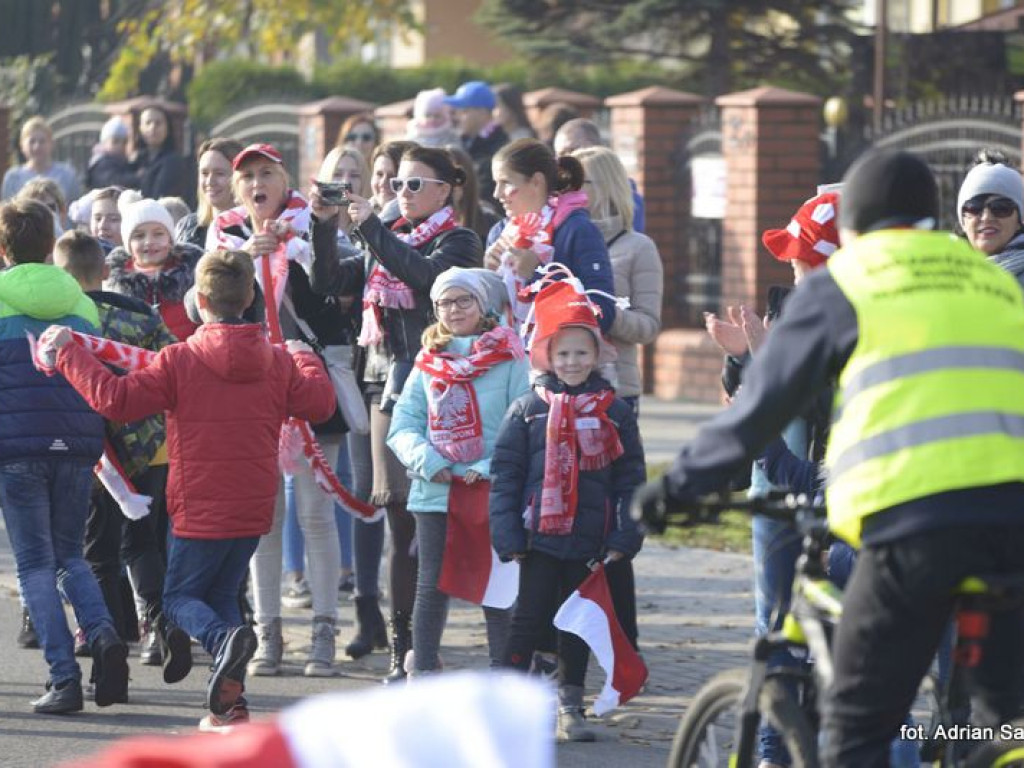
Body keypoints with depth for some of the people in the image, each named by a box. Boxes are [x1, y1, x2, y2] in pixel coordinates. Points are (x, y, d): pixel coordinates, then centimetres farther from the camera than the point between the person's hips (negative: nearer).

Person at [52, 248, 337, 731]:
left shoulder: (179, 361, -13)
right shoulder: (278, 362, 0)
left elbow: (115, 399, -15)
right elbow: (320, 403, 9)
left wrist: (69, 354, -4)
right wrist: (305, 360, 28)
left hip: (201, 510, -5)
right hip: (254, 510, 5)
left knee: (180, 597, 10)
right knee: (222, 594, 20)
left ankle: (225, 638, -24)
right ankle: (231, 700, 7)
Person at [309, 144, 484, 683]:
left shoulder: (457, 242, 2)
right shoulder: (385, 244, 20)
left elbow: (425, 275, -18)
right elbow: (328, 283, 14)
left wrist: (372, 227, -14)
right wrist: (324, 225, 3)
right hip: (385, 381, 5)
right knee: (399, 516, 3)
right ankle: (403, 646, 5)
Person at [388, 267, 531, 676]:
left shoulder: (508, 358, 1)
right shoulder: (428, 363, 11)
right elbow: (402, 426, 7)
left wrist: (490, 468, -16)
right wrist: (426, 460, -11)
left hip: (492, 491, -3)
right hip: (434, 490, 3)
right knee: (432, 585, 5)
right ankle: (422, 670, 11)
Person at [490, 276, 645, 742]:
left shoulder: (614, 412, 4)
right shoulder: (526, 410, 1)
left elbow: (630, 478, 5)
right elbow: (504, 473, 0)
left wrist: (624, 538, -3)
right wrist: (508, 536, -7)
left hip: (591, 541, 2)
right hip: (539, 537, -1)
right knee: (529, 619, 1)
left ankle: (569, 707, 17)